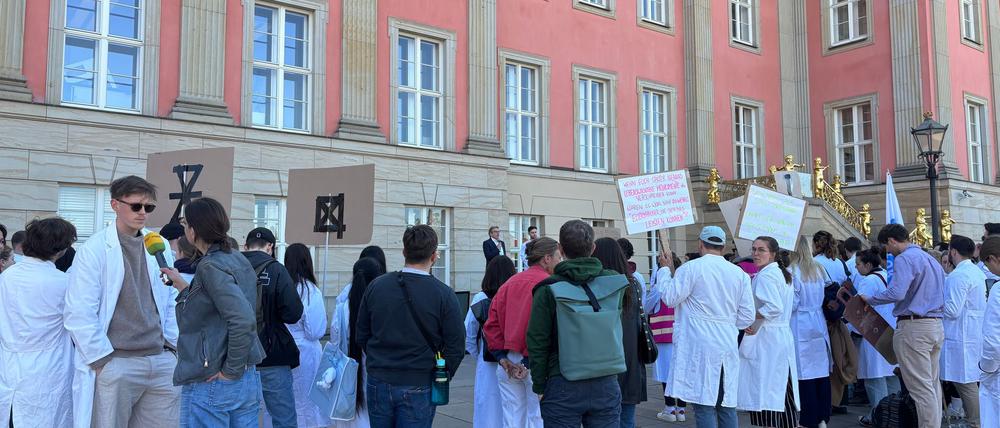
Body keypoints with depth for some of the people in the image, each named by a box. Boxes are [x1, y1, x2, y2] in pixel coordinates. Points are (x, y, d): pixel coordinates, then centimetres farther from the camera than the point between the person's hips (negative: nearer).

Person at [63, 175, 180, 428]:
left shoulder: (159, 246, 9)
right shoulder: (94, 249, -5)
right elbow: (79, 313, -8)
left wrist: (174, 345, 10)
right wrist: (102, 360, -9)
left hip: (163, 361, 4)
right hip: (116, 364, -4)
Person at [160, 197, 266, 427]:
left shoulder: (211, 266, -15)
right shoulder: (238, 260, 9)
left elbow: (243, 320, -27)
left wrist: (231, 371, -18)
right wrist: (183, 287, 18)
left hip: (209, 385, -8)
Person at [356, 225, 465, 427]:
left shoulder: (376, 286, -1)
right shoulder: (444, 295, -11)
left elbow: (361, 336, 6)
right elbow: (456, 348, -8)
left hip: (378, 384, 3)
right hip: (418, 387, -3)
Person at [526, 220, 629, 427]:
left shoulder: (548, 290, -10)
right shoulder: (614, 282, -2)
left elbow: (537, 343, -7)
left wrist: (539, 386, 1)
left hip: (562, 388, -2)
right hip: (607, 386, 3)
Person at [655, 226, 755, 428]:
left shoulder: (691, 268, -9)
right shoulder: (740, 273, 6)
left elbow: (670, 298, -5)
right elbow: (747, 317, 6)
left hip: (699, 347, -5)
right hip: (728, 347, 5)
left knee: (704, 404, -2)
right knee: (726, 403, 13)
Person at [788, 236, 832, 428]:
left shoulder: (791, 272, -13)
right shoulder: (818, 270, 7)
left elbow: (791, 304, -13)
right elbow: (823, 298, 16)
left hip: (800, 328, -6)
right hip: (819, 325, 6)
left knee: (805, 374, -1)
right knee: (821, 372, 10)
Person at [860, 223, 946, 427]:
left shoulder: (904, 259, -11)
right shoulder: (931, 260, 19)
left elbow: (896, 293, -24)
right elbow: (942, 299, 23)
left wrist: (870, 299, -11)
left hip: (913, 327, -9)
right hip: (936, 325, 9)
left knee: (921, 387, -7)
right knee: (933, 384, 13)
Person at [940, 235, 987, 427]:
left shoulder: (958, 276, -18)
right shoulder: (977, 272, 12)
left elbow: (952, 310, -20)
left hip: (961, 338, -10)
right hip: (975, 334, 10)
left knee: (965, 382, -4)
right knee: (971, 380, 15)